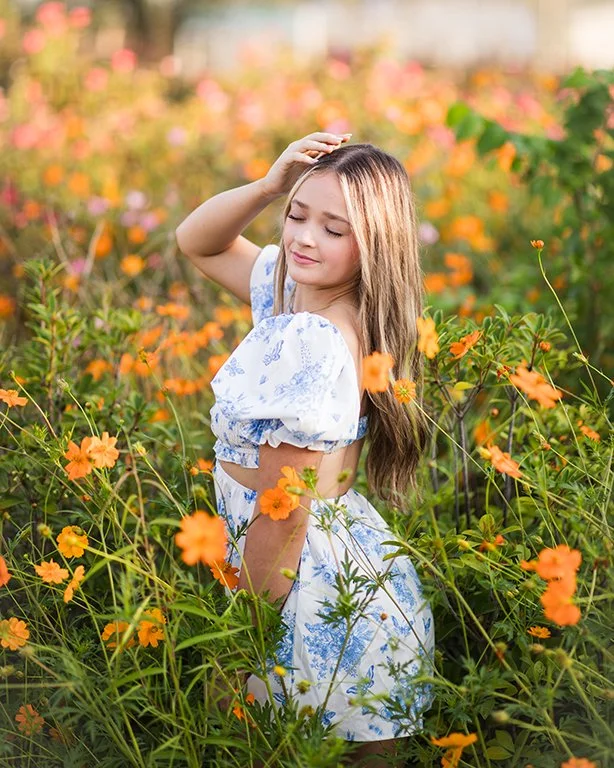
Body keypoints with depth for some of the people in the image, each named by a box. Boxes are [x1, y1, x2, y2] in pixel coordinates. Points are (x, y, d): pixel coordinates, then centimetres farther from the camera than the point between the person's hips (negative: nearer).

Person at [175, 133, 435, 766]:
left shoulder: (308, 343, -27)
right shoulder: (296, 288, 0)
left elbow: (281, 518, -23)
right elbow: (195, 242, 14)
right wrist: (269, 186, -5)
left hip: (320, 590, -9)